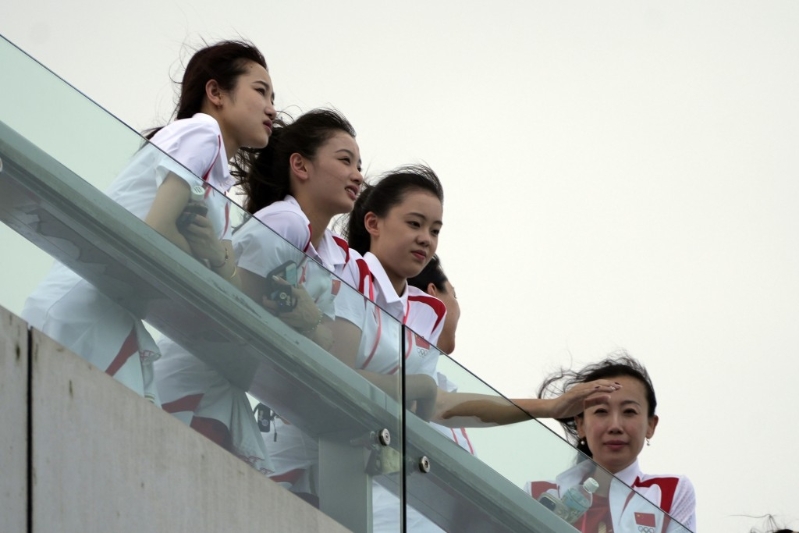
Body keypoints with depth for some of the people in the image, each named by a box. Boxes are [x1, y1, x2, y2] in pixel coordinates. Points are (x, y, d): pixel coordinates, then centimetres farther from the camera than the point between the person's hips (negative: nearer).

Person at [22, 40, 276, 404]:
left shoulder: (219, 184, 25)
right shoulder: (199, 130, -1)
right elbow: (157, 229, -14)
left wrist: (218, 256, -6)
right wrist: (210, 266, 2)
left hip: (121, 328, 9)